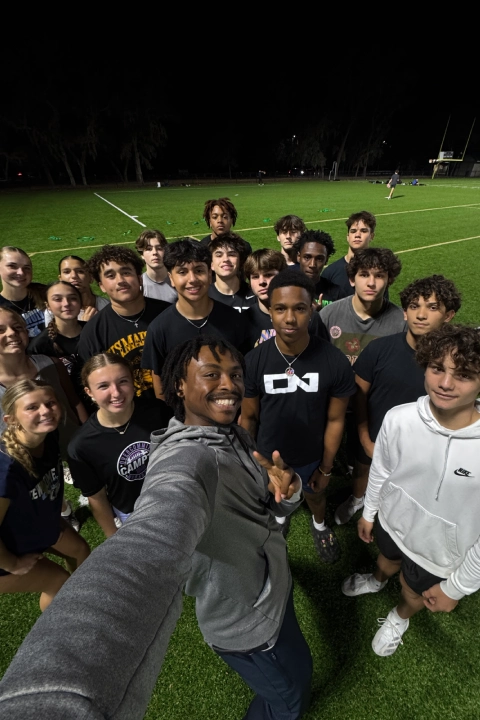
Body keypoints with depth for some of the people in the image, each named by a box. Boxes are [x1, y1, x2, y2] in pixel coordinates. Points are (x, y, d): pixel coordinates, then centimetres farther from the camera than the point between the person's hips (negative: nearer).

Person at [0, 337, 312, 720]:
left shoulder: (237, 435, -8)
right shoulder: (186, 460, -38)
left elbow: (276, 505, -2)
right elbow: (149, 545, -58)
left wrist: (288, 488, -26)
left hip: (274, 582, 9)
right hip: (250, 623, -9)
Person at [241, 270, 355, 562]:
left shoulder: (335, 362, -25)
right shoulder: (254, 361, -24)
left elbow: (335, 420, -12)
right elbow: (249, 417, -11)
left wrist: (326, 468, -4)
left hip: (312, 456, 0)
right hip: (267, 455, 0)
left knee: (315, 494, 30)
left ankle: (320, 525, 65)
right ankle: (280, 516, 66)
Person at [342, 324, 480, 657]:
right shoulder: (398, 419, -28)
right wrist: (368, 512, 8)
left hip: (439, 553, -1)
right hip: (392, 521, 2)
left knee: (415, 593, 30)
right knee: (387, 558, 35)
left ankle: (399, 617, 65)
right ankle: (377, 581, 71)